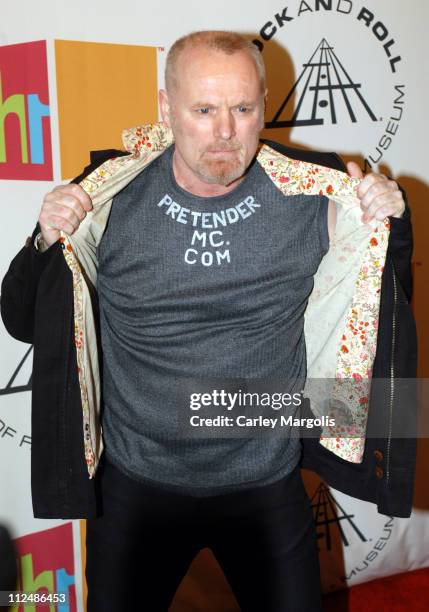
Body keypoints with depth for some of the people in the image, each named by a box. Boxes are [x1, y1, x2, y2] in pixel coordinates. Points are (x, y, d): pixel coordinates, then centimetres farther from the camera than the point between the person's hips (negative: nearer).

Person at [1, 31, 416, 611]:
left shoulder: (315, 197, -11)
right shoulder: (109, 194, -12)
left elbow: (386, 303, 4)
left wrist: (391, 225, -15)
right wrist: (48, 243, -21)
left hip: (267, 482, 1)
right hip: (134, 483, 0)